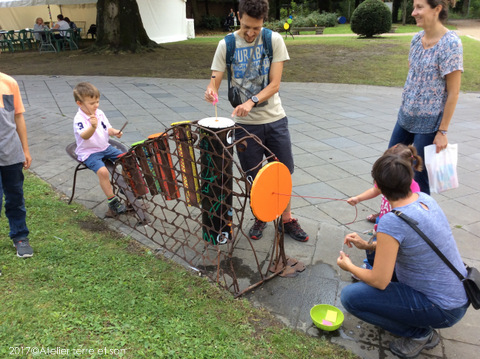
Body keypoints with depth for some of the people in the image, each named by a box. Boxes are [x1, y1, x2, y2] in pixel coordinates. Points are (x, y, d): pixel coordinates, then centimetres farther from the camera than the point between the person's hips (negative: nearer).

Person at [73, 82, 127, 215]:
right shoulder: (79, 119, -19)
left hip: (105, 148, 7)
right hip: (88, 153, -7)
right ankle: (112, 200, -13)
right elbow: (84, 136, -36)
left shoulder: (99, 113, 4)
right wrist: (93, 127, -56)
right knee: (102, 171, -30)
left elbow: (108, 128, 11)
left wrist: (114, 132, -12)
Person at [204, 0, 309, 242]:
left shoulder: (274, 40, -6)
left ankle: (286, 219, 29)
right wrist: (211, 91, -31)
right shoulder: (227, 45, -4)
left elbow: (274, 84, -12)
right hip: (245, 123, 0)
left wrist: (251, 101, -29)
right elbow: (215, 81, -7)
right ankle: (260, 219, 32)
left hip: (275, 119, 0)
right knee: (253, 177, 9)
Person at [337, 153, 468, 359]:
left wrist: (349, 267, -3)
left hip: (442, 310, -8)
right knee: (380, 254, 19)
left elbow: (379, 282, -22)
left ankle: (419, 333, 4)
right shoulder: (425, 199, -5)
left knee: (350, 297, -11)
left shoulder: (391, 222, -29)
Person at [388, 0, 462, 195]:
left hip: (428, 123, -7)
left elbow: (453, 93, -16)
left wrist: (442, 131, -15)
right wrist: (405, 107, 14)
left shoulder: (450, 44, -18)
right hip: (405, 116, 8)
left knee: (420, 177, 3)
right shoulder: (417, 39, 3)